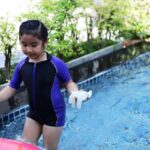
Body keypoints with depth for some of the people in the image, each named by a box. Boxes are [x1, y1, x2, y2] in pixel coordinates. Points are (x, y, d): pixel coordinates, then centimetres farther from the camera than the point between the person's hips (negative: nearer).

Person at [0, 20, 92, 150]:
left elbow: (69, 82, -9)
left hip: (54, 115, -4)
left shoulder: (56, 63, -21)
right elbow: (11, 88, 4)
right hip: (34, 113, 5)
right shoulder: (21, 66, -8)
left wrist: (75, 93, -29)